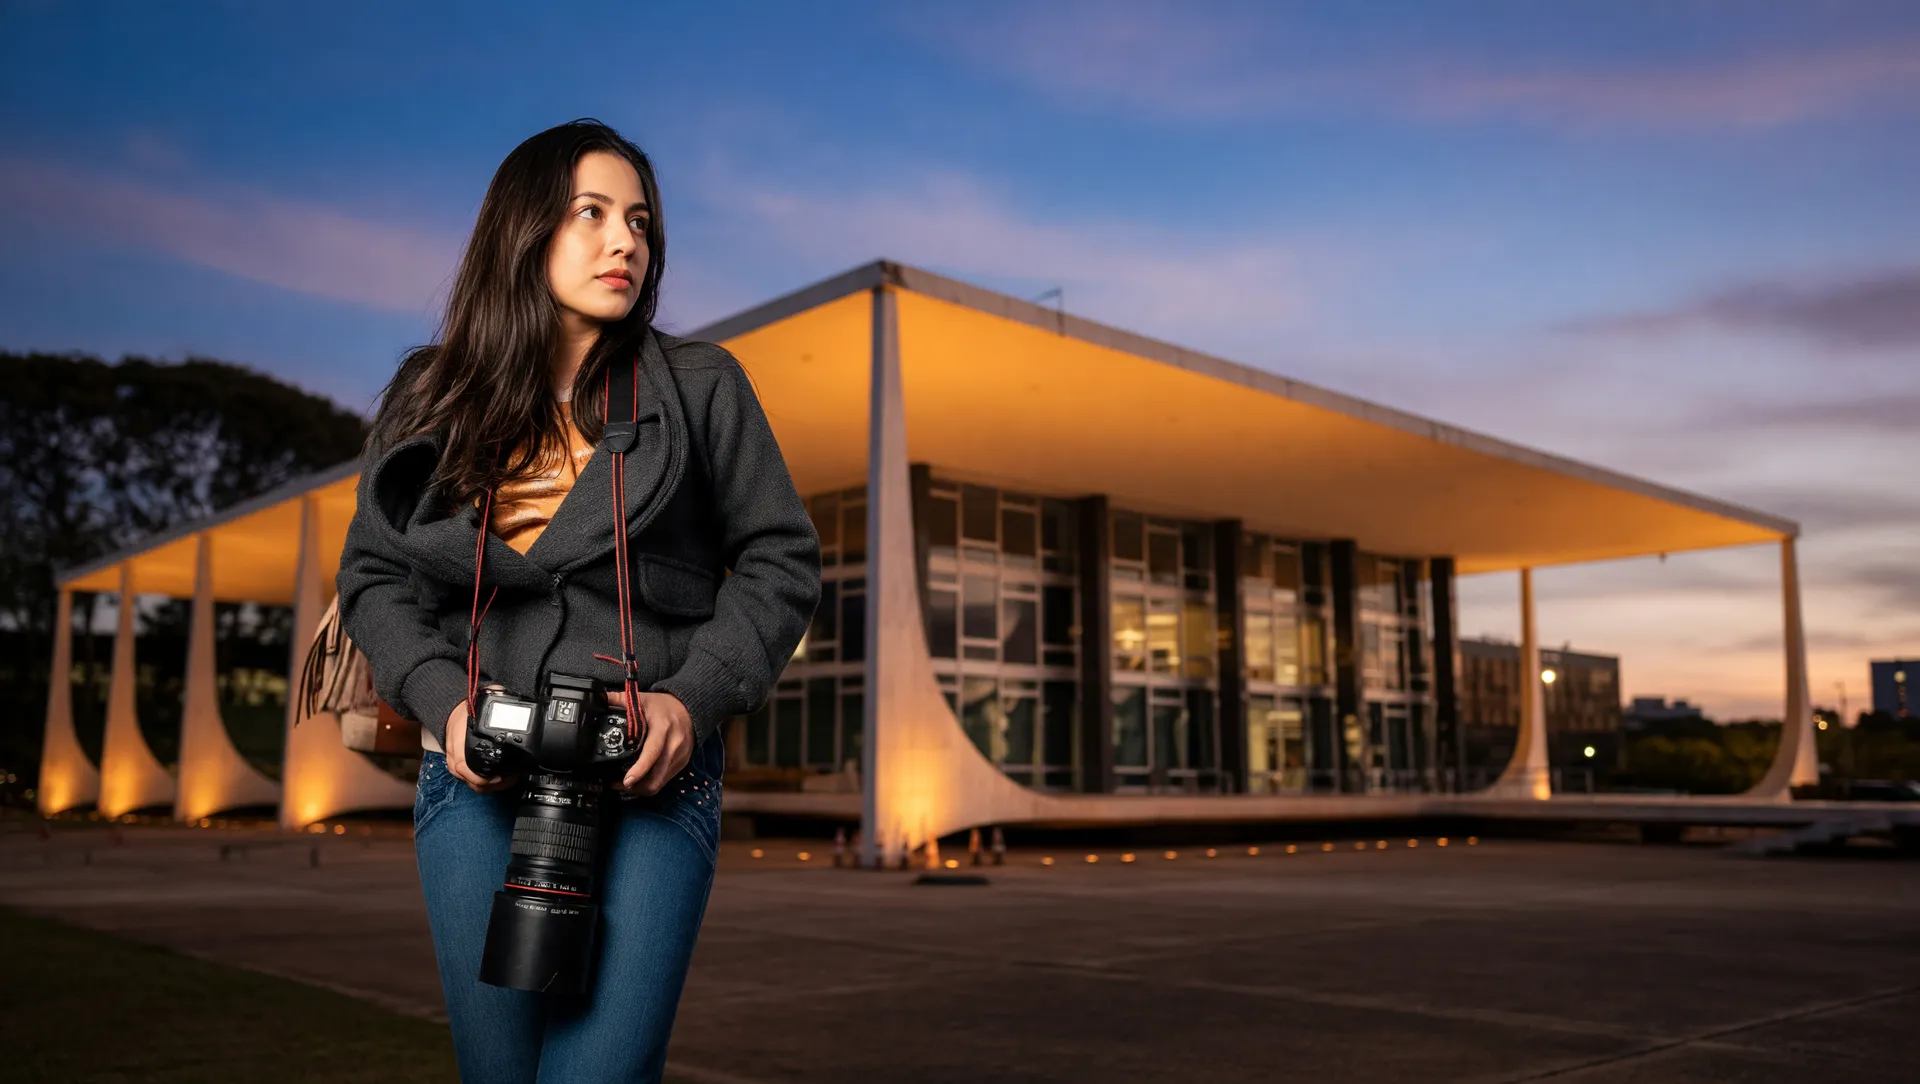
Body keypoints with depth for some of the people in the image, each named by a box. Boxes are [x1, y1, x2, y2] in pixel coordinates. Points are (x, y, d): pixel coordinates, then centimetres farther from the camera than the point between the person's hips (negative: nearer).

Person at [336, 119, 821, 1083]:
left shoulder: (699, 387, 3)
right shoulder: (433, 400, 9)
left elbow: (781, 561, 4)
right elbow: (371, 575, 12)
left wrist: (694, 698, -10)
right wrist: (443, 701, -6)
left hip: (652, 778, -2)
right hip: (476, 783, 2)